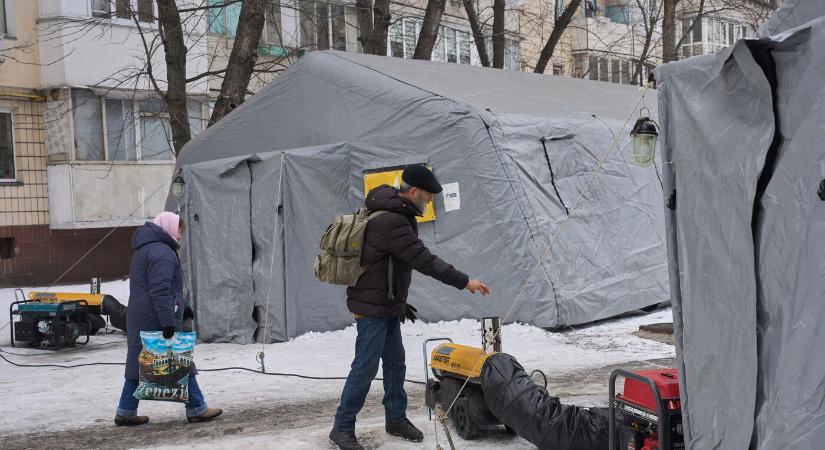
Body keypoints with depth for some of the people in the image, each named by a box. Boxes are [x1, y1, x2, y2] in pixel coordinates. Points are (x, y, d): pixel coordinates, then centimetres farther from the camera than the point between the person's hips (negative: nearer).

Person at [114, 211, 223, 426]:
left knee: (139, 363, 12)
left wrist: (182, 307, 27)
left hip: (139, 319, 10)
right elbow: (160, 291, -23)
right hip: (157, 319, -10)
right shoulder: (161, 252, -15)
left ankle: (126, 412, 15)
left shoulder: (145, 250, 20)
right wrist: (168, 321, -25)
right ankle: (196, 409, 5)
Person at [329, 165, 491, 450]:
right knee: (366, 366, -5)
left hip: (387, 305, 10)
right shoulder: (392, 223, -25)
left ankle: (396, 419, 26)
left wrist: (399, 303, 21)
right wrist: (464, 282, -21)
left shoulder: (393, 215, 10)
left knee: (395, 362, 14)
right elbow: (425, 261, -26)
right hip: (372, 308, -10)